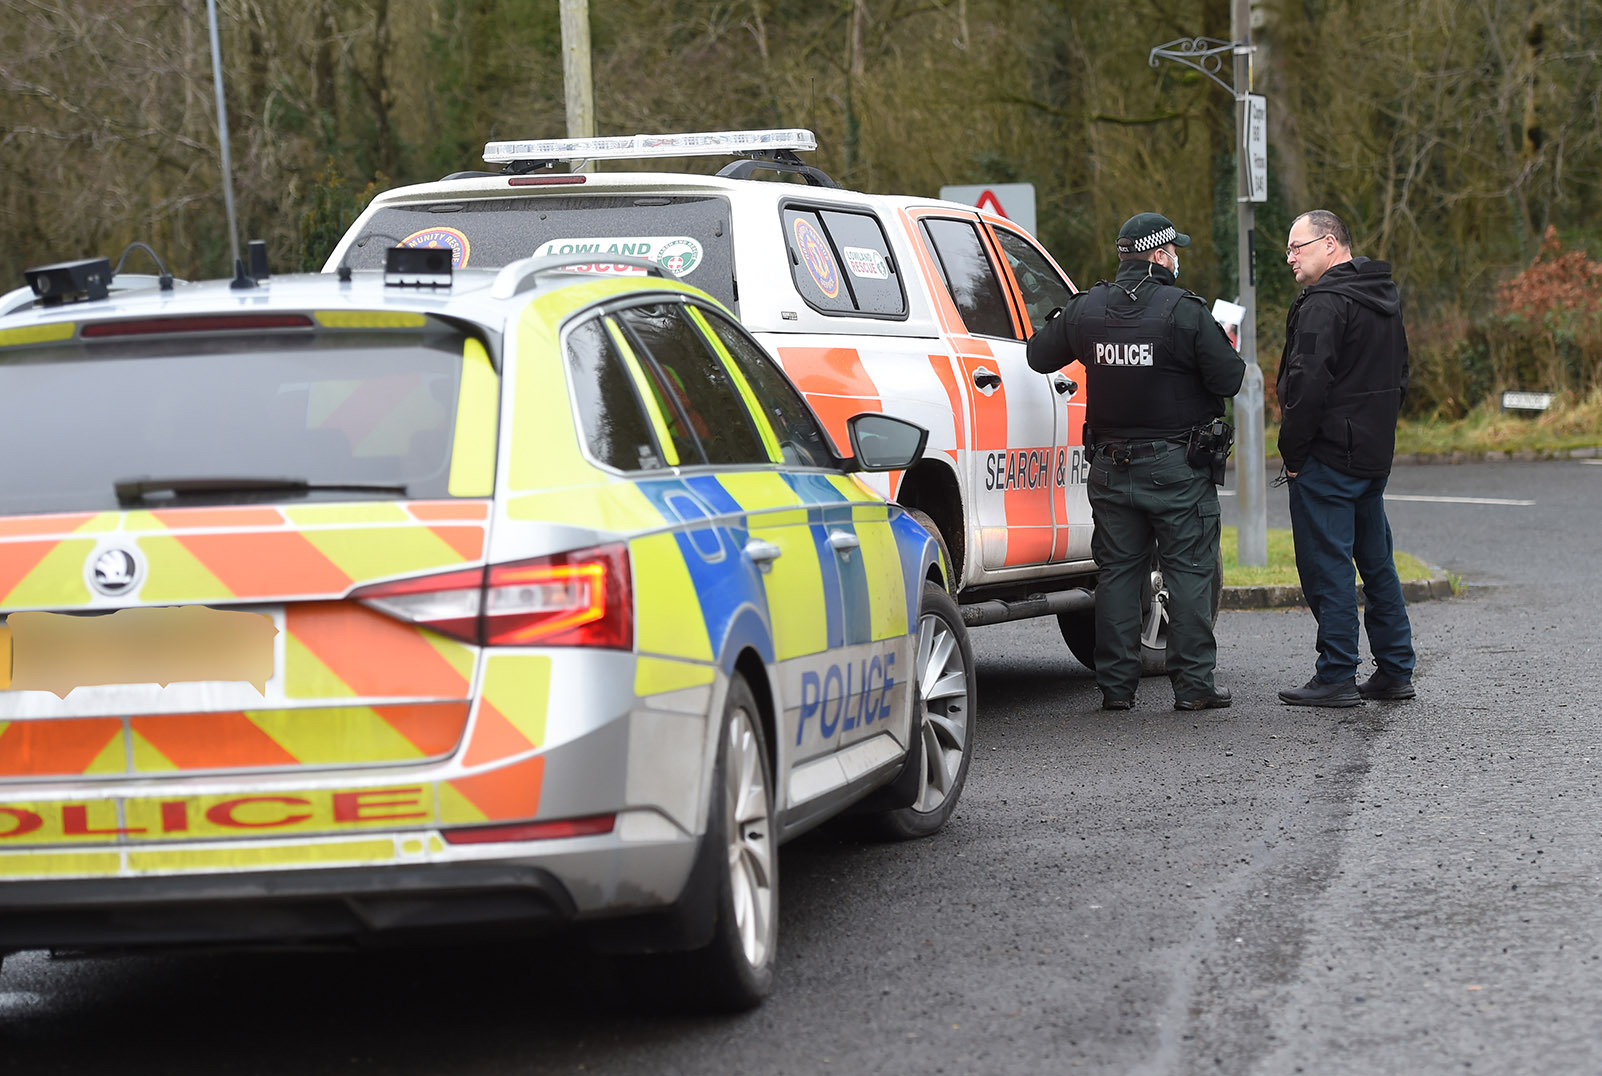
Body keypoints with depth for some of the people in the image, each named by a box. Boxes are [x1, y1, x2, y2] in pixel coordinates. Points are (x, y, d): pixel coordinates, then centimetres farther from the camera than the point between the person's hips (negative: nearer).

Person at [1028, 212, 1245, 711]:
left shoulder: (1086, 309, 1)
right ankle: (1193, 683, 0)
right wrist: (1228, 353, 8)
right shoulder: (1185, 311, -14)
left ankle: (1115, 684, 10)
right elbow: (1228, 379, -13)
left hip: (1111, 468, 4)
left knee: (1117, 571, 10)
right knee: (1189, 571, 2)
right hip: (1176, 465, -4)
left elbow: (1040, 355, 14)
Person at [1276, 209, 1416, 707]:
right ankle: (1396, 671, 17)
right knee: (1376, 563, 14)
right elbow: (1399, 381, 23)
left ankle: (1337, 678, -5)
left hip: (1328, 459, -10)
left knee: (1327, 565, -5)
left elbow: (1308, 385, -22)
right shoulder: (1383, 302, 16)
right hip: (1375, 455, 10)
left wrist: (1292, 453, -14)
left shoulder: (1324, 305, -16)